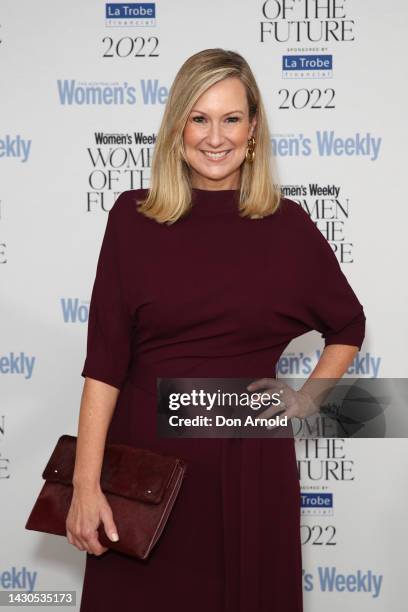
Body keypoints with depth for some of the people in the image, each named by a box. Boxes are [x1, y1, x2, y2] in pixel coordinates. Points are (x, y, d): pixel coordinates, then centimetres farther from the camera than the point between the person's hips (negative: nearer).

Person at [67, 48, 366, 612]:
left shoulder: (288, 225, -1)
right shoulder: (133, 216, -3)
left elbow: (348, 328, 15)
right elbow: (104, 356, -7)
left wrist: (304, 400, 2)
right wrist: (86, 484, -11)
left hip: (250, 459, 1)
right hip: (145, 451, 0)